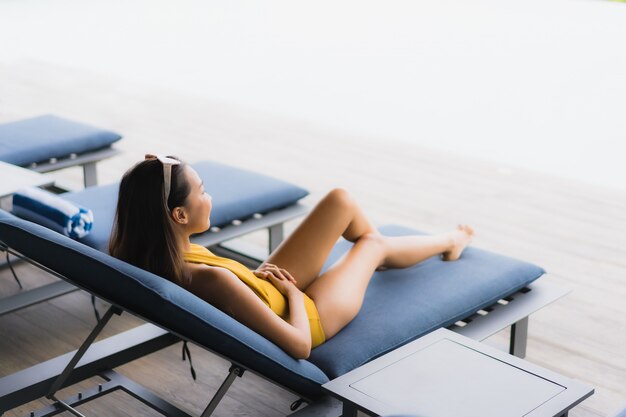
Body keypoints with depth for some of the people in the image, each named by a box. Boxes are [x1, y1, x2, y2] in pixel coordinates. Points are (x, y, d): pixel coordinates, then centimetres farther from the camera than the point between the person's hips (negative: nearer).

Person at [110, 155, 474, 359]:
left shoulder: (148, 256, -21)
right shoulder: (211, 279, -44)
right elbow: (299, 345, -37)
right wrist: (294, 293, -18)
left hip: (267, 294, 7)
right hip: (304, 314, -6)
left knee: (342, 201, 11)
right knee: (373, 243, 17)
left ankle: (374, 258, 46)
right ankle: (447, 242, 51)